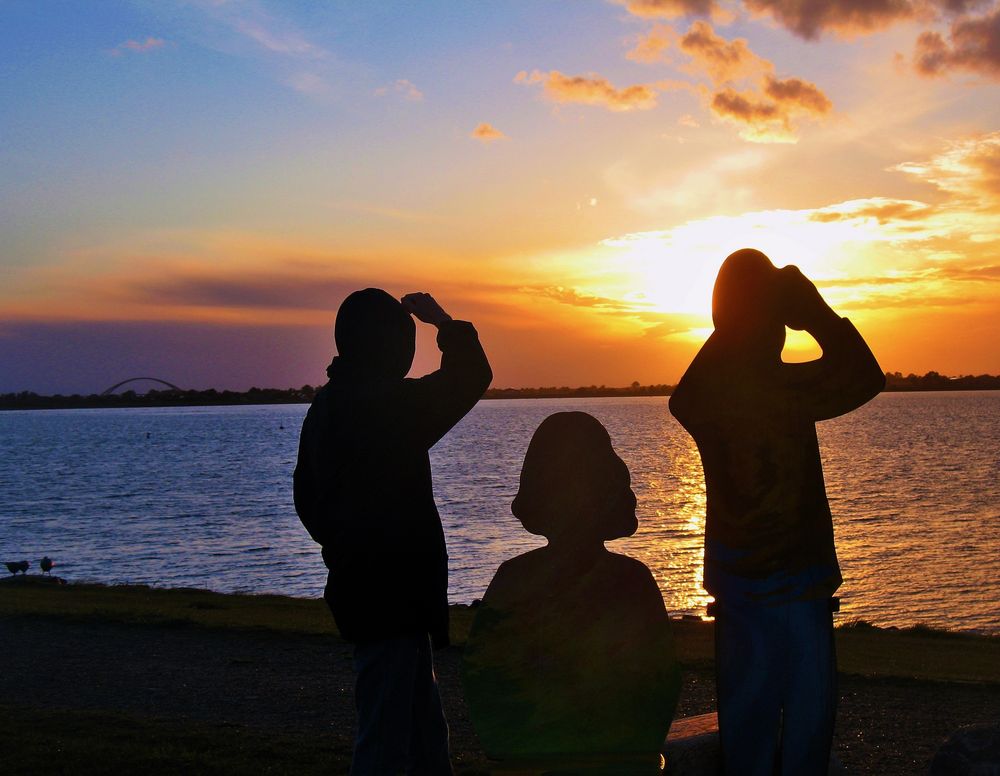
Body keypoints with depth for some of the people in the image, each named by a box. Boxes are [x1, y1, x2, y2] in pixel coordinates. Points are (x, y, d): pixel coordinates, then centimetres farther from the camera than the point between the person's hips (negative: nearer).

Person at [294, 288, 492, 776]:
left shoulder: (326, 406, 10)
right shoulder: (386, 405, -20)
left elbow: (307, 497, 19)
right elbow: (471, 378, -14)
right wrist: (445, 323, -1)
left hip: (359, 585, 10)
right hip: (394, 593, -10)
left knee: (427, 734, 21)